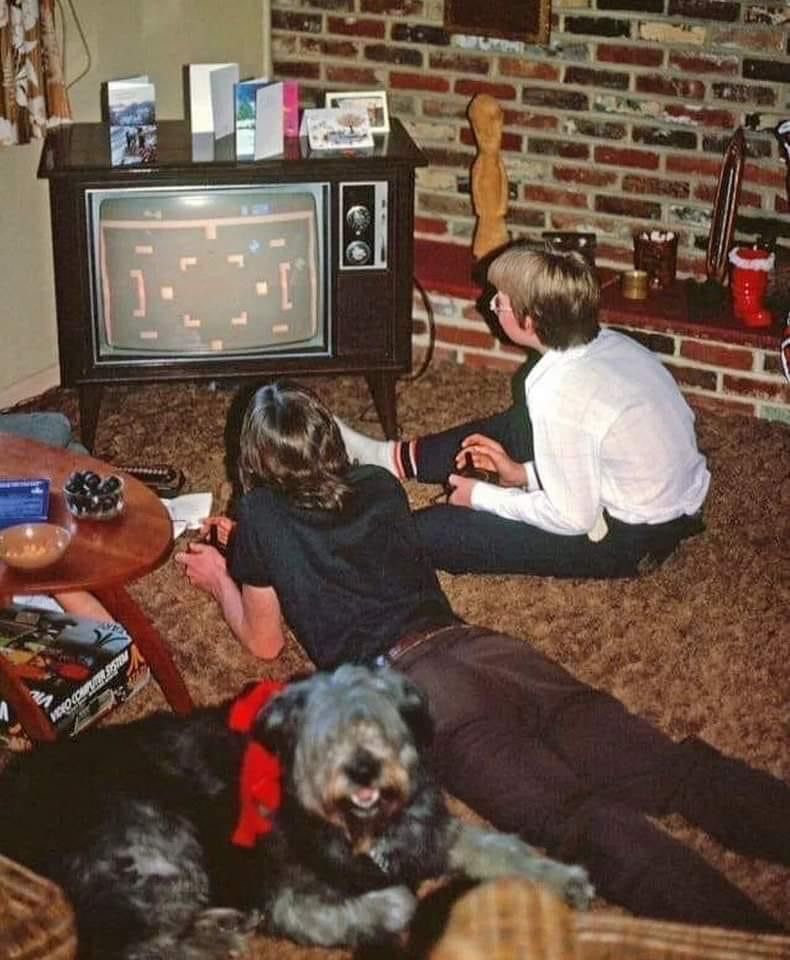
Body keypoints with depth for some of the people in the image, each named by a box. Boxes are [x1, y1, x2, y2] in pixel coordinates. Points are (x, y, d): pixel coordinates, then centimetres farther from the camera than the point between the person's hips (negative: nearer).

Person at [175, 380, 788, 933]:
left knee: (584, 821, -25)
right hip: (479, 647, 5)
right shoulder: (380, 487, 26)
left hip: (406, 686, -5)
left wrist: (220, 581, 40)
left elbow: (265, 644, 24)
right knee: (674, 770, -10)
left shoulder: (260, 517, 12)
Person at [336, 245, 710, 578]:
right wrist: (525, 473, 9)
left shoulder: (560, 393, -28)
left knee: (433, 532, -6)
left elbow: (572, 518, -21)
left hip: (632, 539, -8)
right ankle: (396, 458, 38)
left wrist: (483, 497, -8)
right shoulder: (612, 343, -3)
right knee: (515, 425, 24)